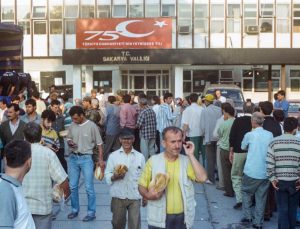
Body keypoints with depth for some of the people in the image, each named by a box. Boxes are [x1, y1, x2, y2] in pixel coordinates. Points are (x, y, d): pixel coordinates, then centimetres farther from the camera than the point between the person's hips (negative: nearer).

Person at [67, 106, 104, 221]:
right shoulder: (72, 126, 2)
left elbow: (99, 144, -5)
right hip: (73, 157, 5)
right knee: (73, 186, 12)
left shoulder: (92, 126, -10)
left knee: (89, 187, -2)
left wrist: (100, 159, -7)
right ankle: (75, 209, 27)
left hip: (86, 158, -5)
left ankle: (91, 212, 10)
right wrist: (69, 142, -7)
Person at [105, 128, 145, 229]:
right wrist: (114, 177, -20)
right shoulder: (113, 156, 0)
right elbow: (107, 175, 1)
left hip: (135, 196, 0)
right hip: (118, 196, 0)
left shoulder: (140, 156, 3)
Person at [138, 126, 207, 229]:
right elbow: (142, 185, 1)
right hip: (159, 218, -1)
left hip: (182, 217, 2)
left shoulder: (186, 161, 1)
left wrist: (191, 155, -13)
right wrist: (148, 195, -19)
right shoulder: (153, 161, -4)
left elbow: (202, 178, -14)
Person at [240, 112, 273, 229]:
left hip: (251, 171, -2)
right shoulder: (270, 135, 0)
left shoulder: (249, 135, -8)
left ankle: (247, 217, 15)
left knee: (246, 193, 18)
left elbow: (243, 147, 10)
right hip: (265, 172, 3)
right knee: (261, 197, 10)